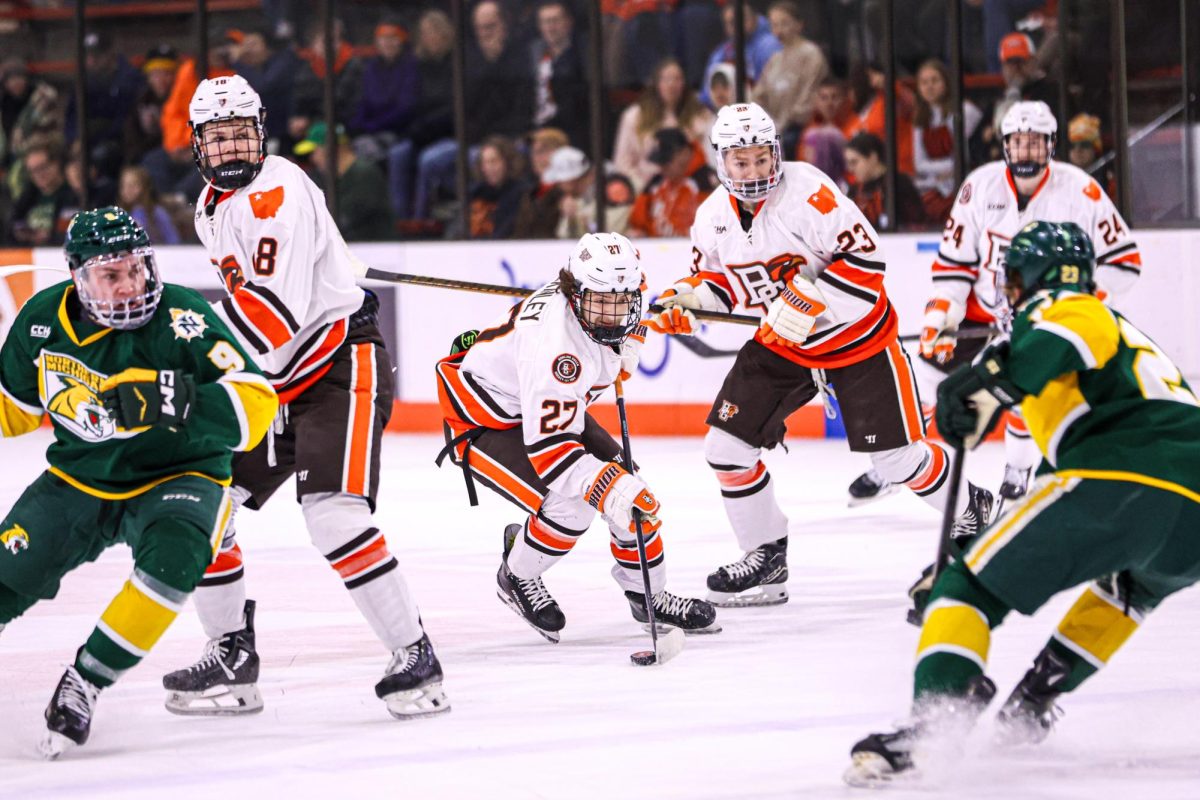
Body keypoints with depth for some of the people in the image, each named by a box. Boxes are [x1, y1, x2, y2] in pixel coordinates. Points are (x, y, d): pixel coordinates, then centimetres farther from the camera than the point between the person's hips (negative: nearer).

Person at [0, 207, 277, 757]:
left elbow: (254, 405, -30)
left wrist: (176, 402, -45)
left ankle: (84, 684, -20)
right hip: (78, 479, 4)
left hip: (176, 477, -4)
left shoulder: (181, 318, -23)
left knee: (173, 558, -33)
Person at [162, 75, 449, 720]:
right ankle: (231, 658, 15)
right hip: (273, 381, 10)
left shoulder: (277, 192, -18)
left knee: (333, 514, -24)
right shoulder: (212, 207, 11)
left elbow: (275, 308, -28)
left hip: (341, 367, -10)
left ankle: (414, 658, -16)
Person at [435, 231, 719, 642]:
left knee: (632, 492, -1)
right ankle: (517, 576, 4)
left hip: (546, 407, 9)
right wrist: (609, 488, -49)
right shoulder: (553, 341, -40)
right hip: (485, 422, -9)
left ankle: (647, 593, 17)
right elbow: (547, 446, -41)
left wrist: (622, 357, 7)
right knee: (570, 506, -25)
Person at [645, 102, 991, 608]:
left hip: (855, 334, -6)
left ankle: (970, 509, 24)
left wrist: (808, 302, -31)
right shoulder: (713, 216, -3)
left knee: (896, 455, -4)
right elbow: (715, 280, 12)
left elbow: (864, 258, -25)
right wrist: (684, 303, -8)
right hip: (781, 344, 6)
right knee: (727, 444, -4)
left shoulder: (807, 192, -24)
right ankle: (765, 554, 11)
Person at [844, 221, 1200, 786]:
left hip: (1120, 479, -8)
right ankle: (1033, 701, 29)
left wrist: (990, 382, -25)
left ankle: (932, 725, -23)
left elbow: (1077, 333, -13)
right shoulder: (1127, 332, 40)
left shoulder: (1056, 308, 14)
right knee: (1135, 582, 41)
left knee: (972, 588, 0)